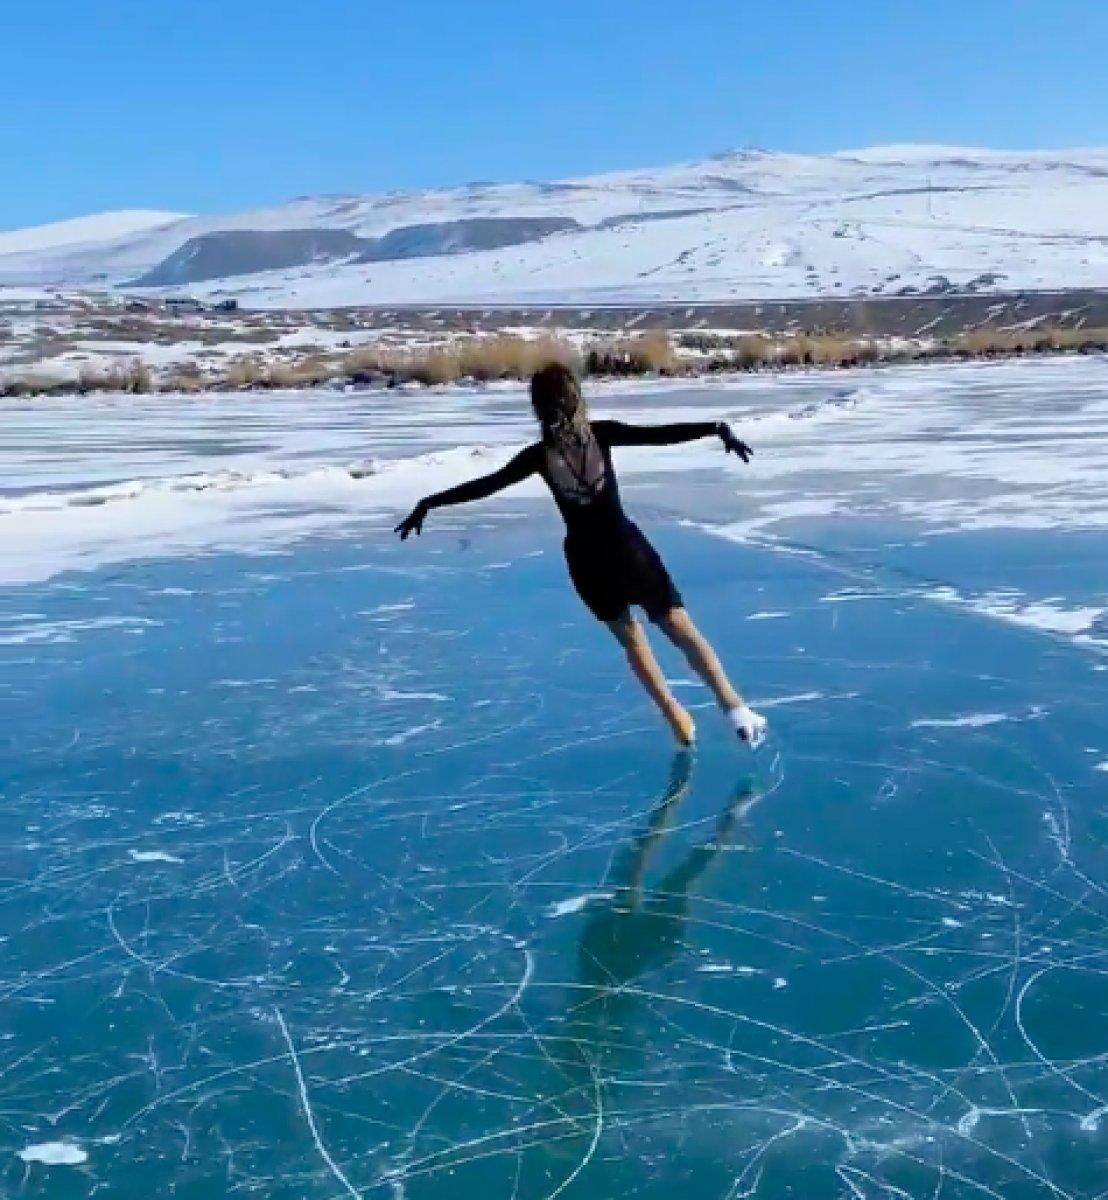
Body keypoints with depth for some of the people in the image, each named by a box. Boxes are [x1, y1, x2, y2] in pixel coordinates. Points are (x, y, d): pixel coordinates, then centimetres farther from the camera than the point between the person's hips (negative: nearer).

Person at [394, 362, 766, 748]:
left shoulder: (540, 455, -7)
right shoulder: (601, 434, -8)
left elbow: (484, 485, -5)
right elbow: (661, 434, -16)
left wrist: (428, 504, 2)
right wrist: (718, 429, -13)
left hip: (586, 559, 1)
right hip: (626, 548, -1)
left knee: (629, 637, 20)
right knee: (683, 630, 5)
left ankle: (679, 720, 22)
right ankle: (736, 709, -4)